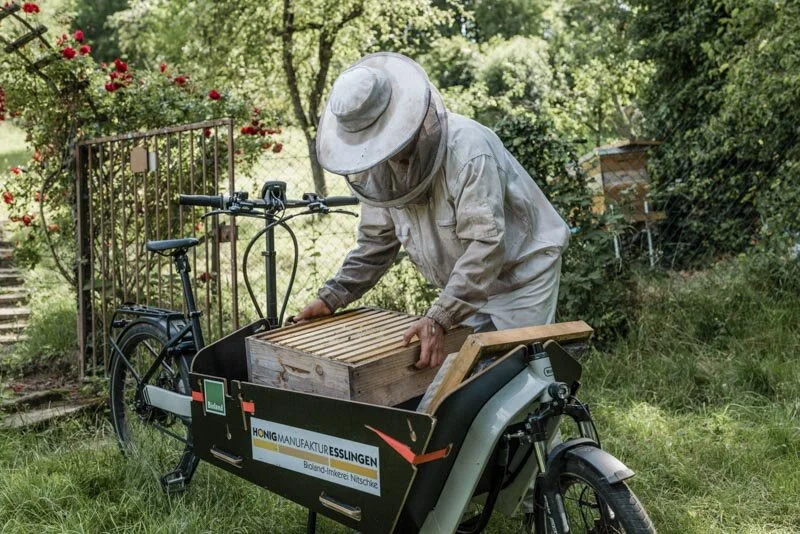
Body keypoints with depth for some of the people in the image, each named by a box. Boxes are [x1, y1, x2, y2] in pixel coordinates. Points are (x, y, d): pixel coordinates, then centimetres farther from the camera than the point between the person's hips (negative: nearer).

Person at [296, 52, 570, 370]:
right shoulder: (379, 164, -6)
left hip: (521, 273, -6)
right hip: (466, 285, 7)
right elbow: (376, 242, 4)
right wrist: (332, 297, -7)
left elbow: (485, 243, -35)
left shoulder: (466, 147, -30)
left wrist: (440, 319, -42)